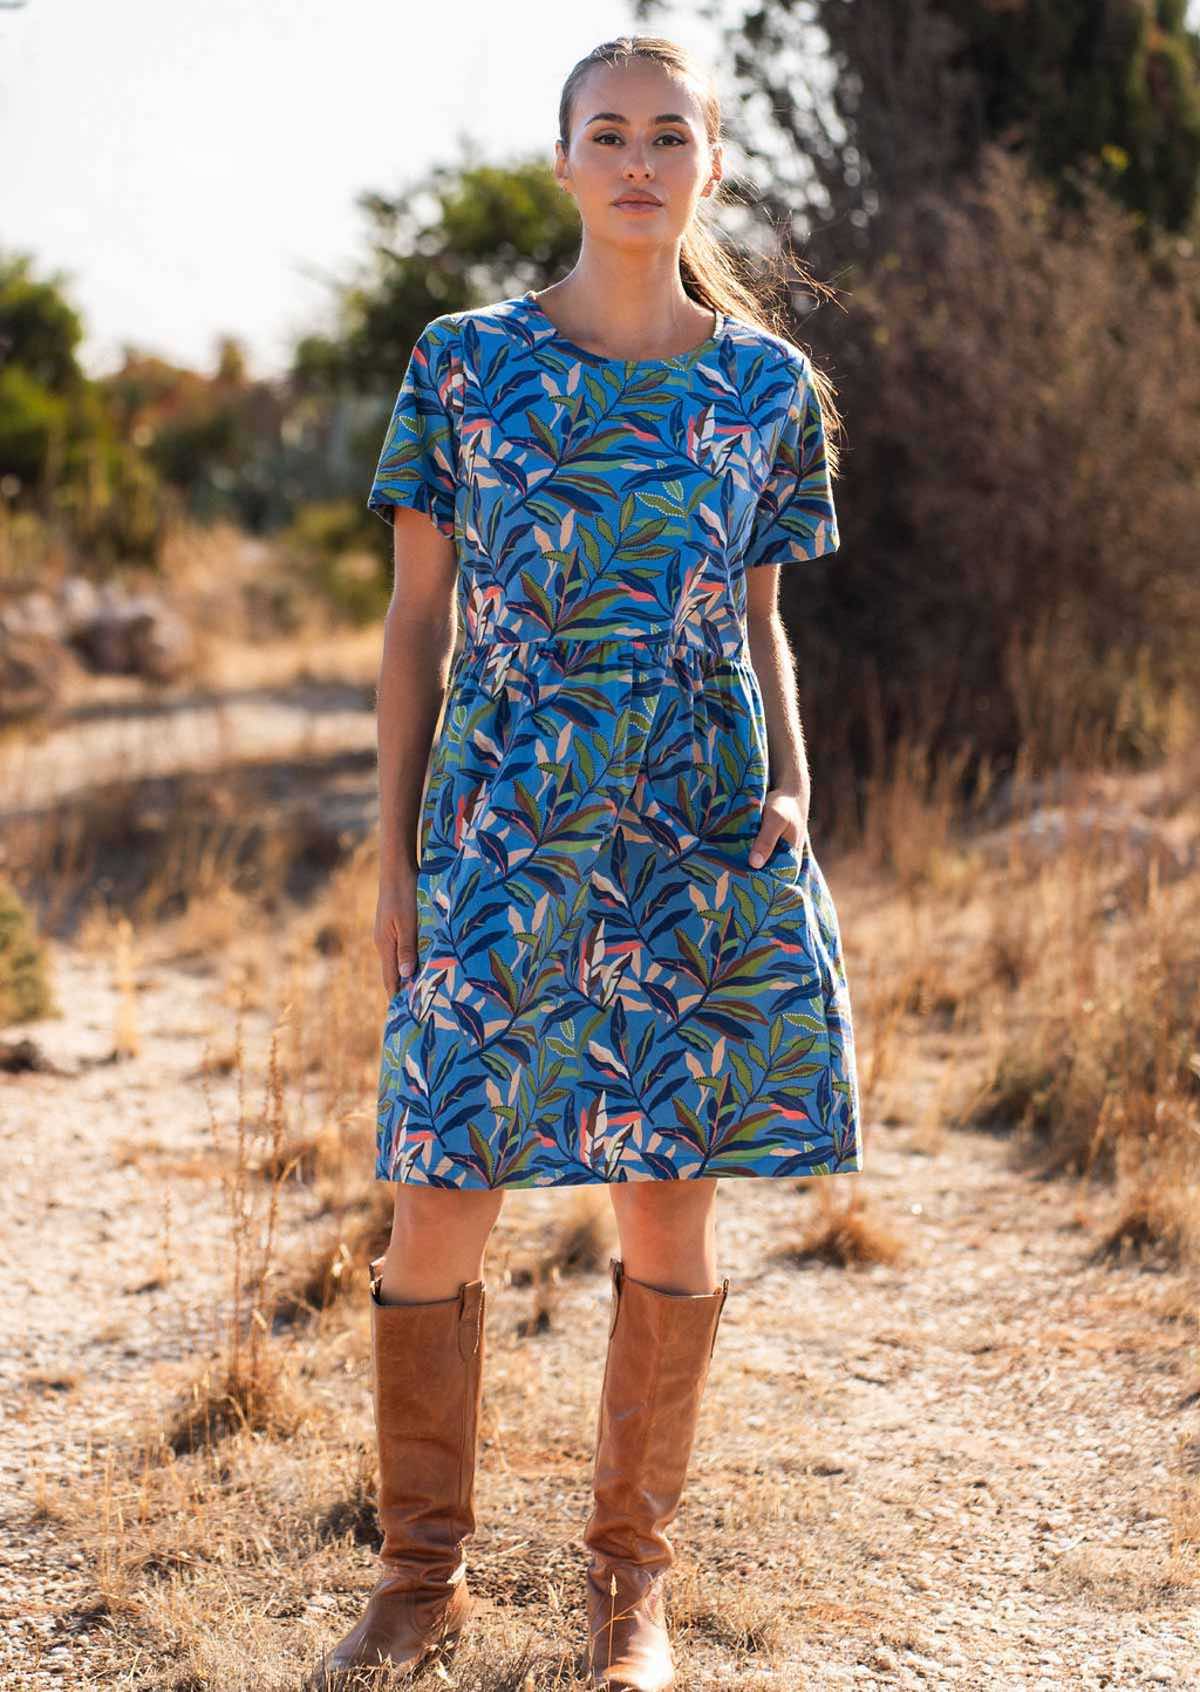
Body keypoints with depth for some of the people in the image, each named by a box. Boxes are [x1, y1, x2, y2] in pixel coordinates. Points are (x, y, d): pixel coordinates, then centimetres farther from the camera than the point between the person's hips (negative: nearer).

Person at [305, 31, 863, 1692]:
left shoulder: (770, 387, 6)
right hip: (500, 836, -1)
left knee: (671, 1210, 5)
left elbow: (760, 624, 13)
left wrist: (790, 791, -4)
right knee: (437, 1208, -1)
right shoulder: (464, 361, 3)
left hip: (696, 841, 1)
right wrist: (394, 853, 2)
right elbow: (417, 621, 5)